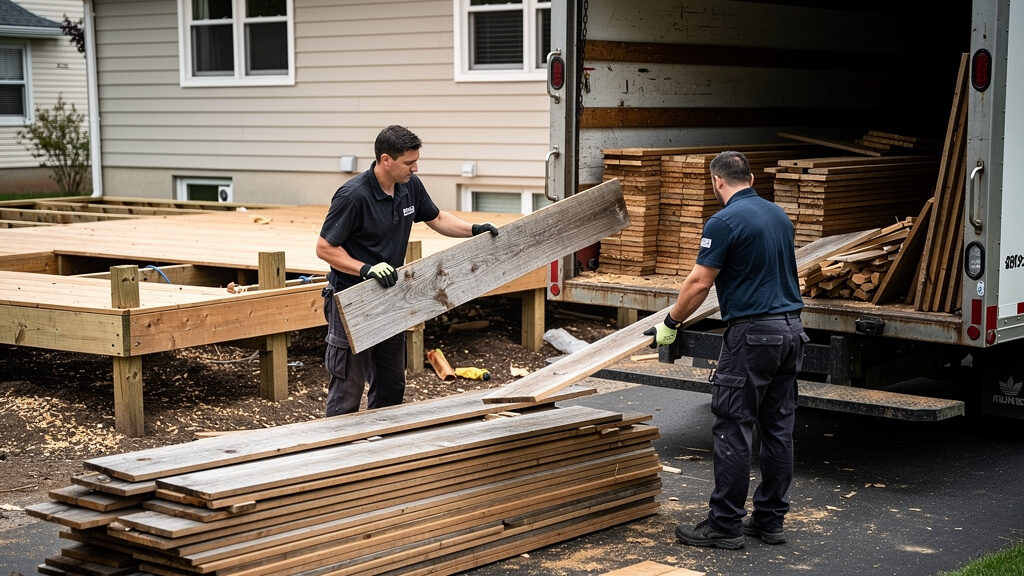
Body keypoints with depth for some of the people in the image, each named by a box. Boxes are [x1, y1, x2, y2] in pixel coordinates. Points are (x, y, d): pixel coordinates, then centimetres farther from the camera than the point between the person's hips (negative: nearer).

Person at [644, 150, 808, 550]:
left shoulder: (725, 222, -12)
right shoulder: (778, 215, 14)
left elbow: (699, 283, -12)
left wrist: (669, 325, 1)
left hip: (752, 333, -8)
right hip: (791, 329, 8)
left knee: (732, 430, -3)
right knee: (778, 429, 10)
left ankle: (725, 525, 1)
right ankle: (770, 520, 16)